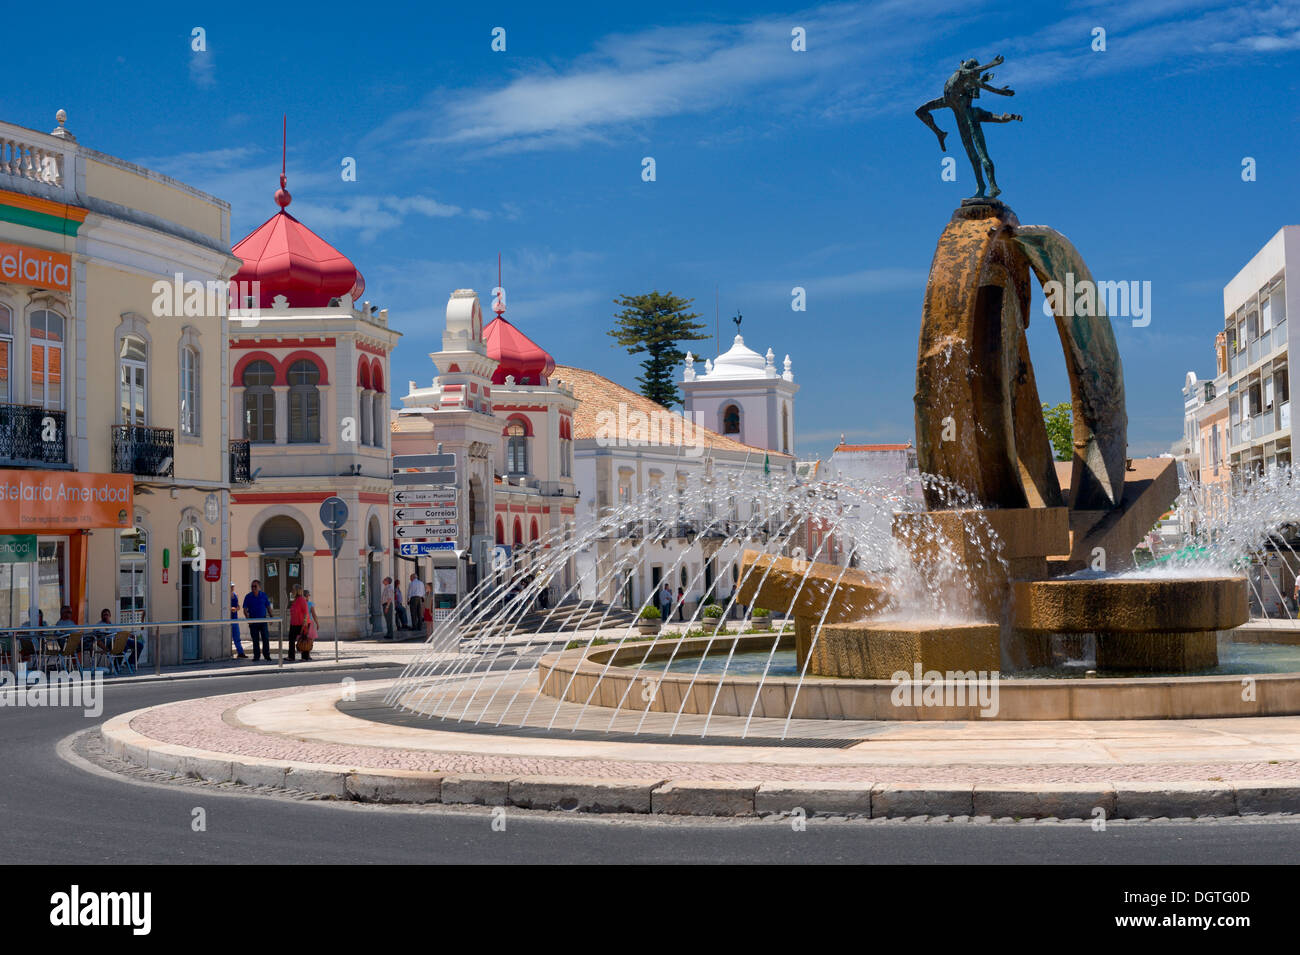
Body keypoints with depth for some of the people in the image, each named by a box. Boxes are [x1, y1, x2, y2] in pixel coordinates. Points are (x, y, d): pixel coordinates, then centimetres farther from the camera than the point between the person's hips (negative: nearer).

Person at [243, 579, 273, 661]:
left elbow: (268, 607, 10)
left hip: (263, 620, 0)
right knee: (255, 639, 3)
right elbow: (245, 609, 0)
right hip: (253, 620, 0)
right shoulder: (248, 596, 1)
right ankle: (256, 656, 10)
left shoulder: (263, 595, 4)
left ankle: (267, 655, 4)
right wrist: (247, 615, -18)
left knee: (265, 638, -5)